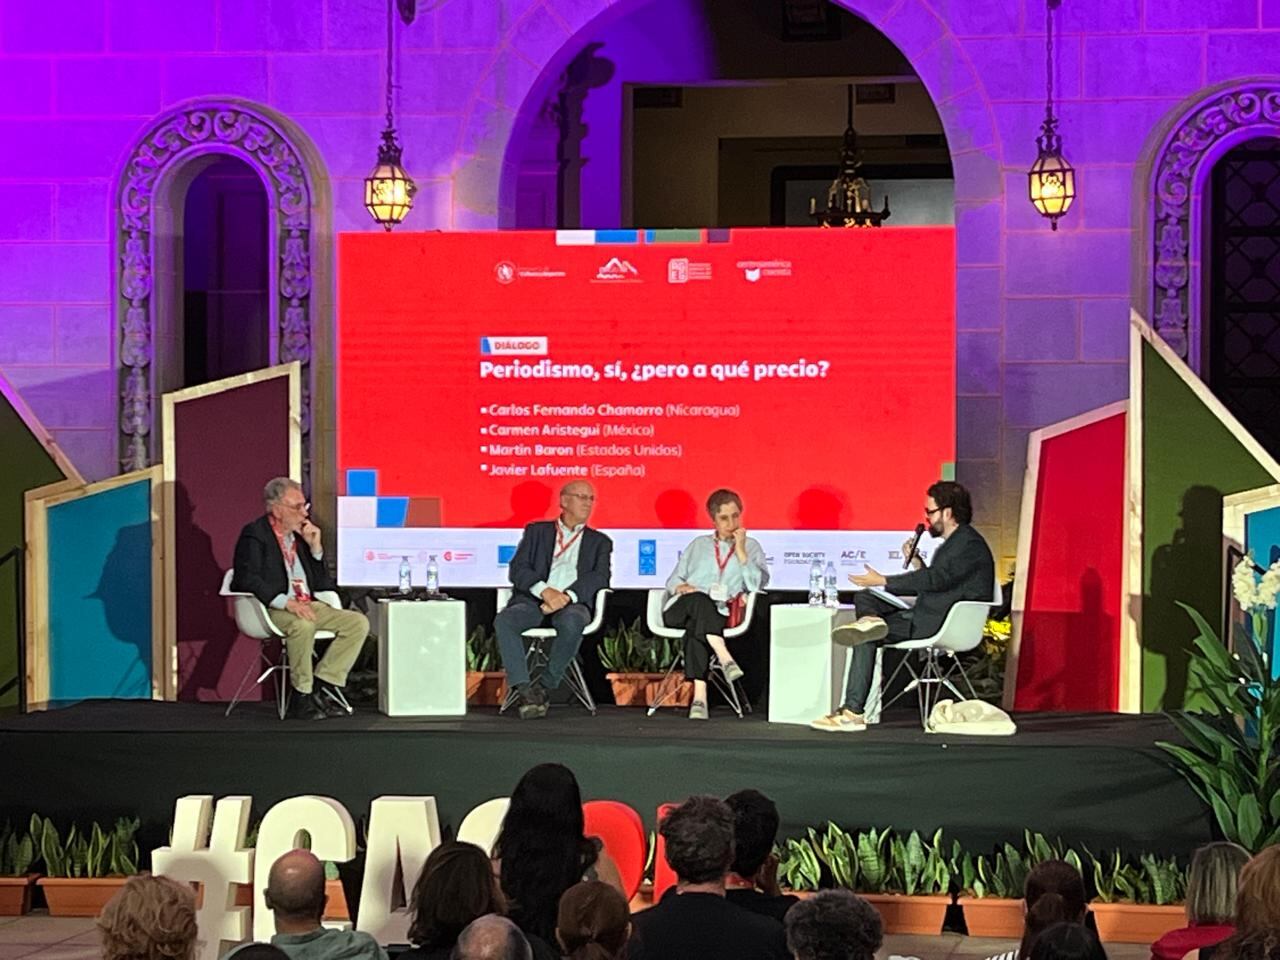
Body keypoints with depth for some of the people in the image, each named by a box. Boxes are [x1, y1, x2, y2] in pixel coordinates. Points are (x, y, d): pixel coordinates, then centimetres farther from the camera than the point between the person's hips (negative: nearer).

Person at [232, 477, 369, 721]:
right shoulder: (254, 535, -4)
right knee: (302, 625, -38)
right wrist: (286, 602, -28)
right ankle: (302, 697, -25)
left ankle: (323, 684, -10)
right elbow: (247, 579, -18)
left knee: (358, 622, -10)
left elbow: (321, 584, 17)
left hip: (308, 605, 7)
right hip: (271, 610, -7)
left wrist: (315, 547, 3)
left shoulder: (300, 535, 17)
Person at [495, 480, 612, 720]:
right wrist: (545, 591, -13)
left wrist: (567, 596, -15)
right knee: (504, 620, -33)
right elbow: (517, 570, 7)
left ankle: (544, 686, -23)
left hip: (573, 603, -1)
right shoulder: (537, 531, 22)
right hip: (534, 600, 1)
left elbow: (599, 577, 3)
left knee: (572, 622, -38)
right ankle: (524, 691, -36)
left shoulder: (599, 542, 22)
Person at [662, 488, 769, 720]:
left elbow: (759, 584, 4)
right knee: (699, 600, -37)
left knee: (695, 625, -38)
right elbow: (673, 580, 22)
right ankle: (725, 658, -52)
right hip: (679, 610, 2)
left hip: (718, 614, -2)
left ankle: (699, 697, -50)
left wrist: (740, 551, 0)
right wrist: (681, 587, -2)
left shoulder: (751, 546, 21)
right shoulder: (699, 545, 27)